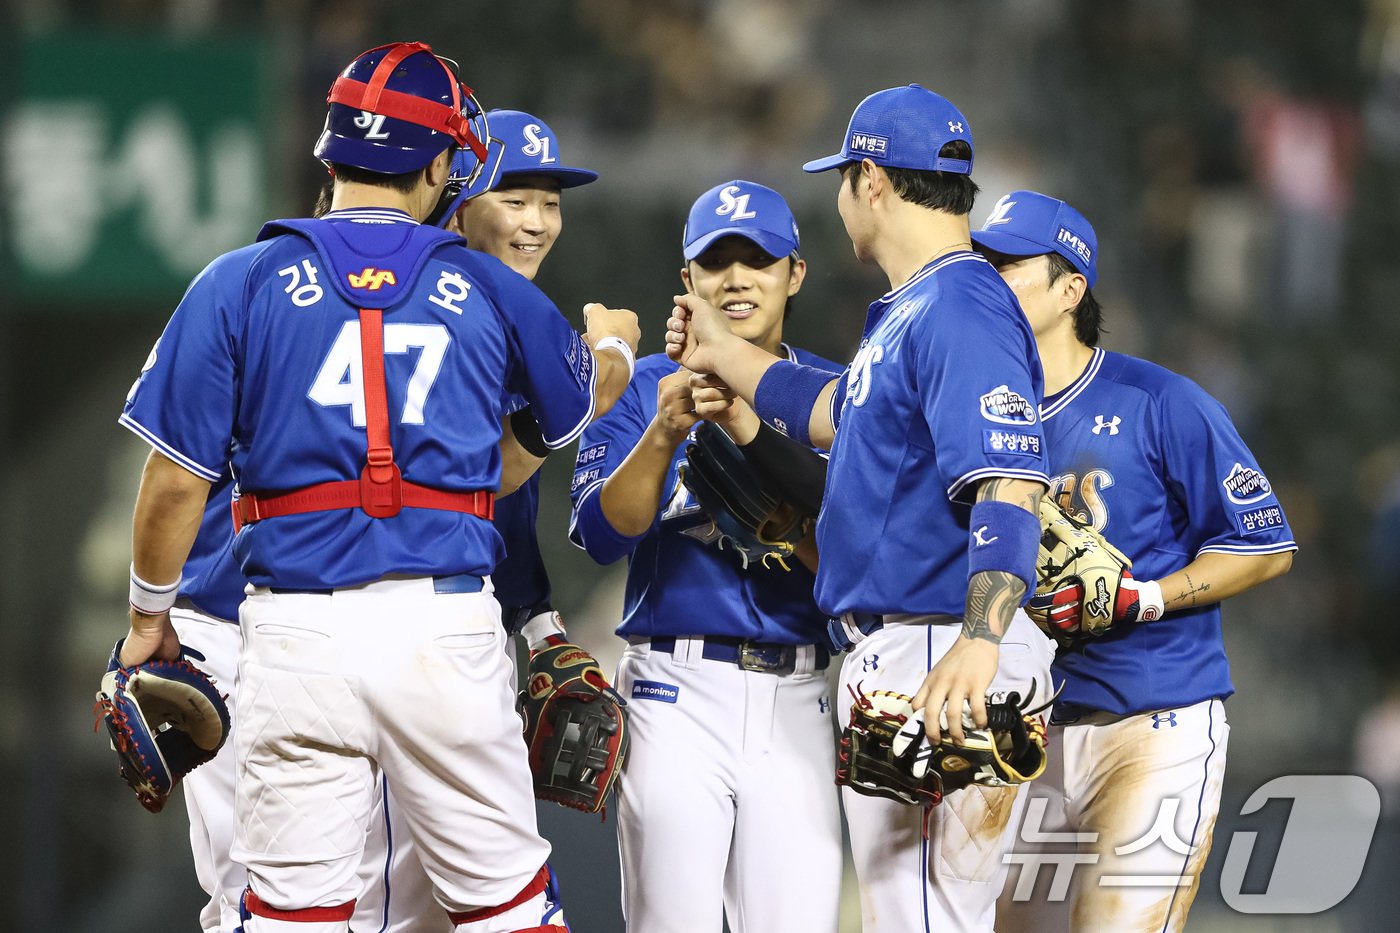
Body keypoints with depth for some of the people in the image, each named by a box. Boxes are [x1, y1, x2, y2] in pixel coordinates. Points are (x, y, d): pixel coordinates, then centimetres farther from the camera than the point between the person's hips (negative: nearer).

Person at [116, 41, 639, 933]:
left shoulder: (240, 283, 2)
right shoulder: (490, 292, 8)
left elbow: (177, 480, 1)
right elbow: (578, 406, 28)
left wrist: (149, 615, 17)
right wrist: (614, 345, 52)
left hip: (297, 631, 0)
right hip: (450, 626, 1)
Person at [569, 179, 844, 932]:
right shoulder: (645, 389, 7)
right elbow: (599, 533, -6)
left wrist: (748, 430, -21)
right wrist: (663, 435, -22)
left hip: (794, 699, 1)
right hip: (677, 694, -1)